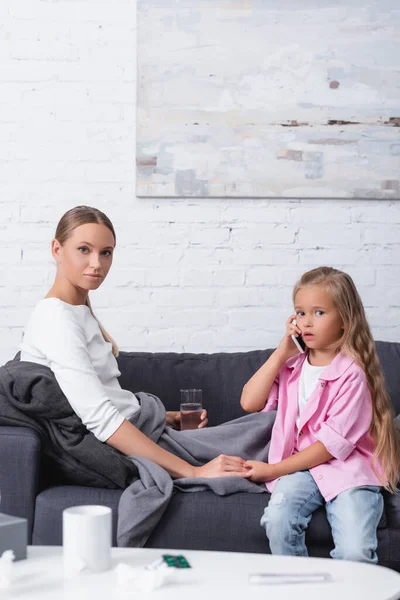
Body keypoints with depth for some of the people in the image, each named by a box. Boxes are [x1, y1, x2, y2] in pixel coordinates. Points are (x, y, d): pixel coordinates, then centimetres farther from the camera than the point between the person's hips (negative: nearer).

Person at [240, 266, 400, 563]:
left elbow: (334, 442, -12)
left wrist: (274, 470, -10)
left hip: (348, 470, -4)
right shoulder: (291, 365, 10)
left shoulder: (352, 372, -8)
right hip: (300, 468, 4)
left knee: (355, 552, -25)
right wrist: (281, 352, -3)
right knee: (277, 520, -27)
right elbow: (250, 403, -1)